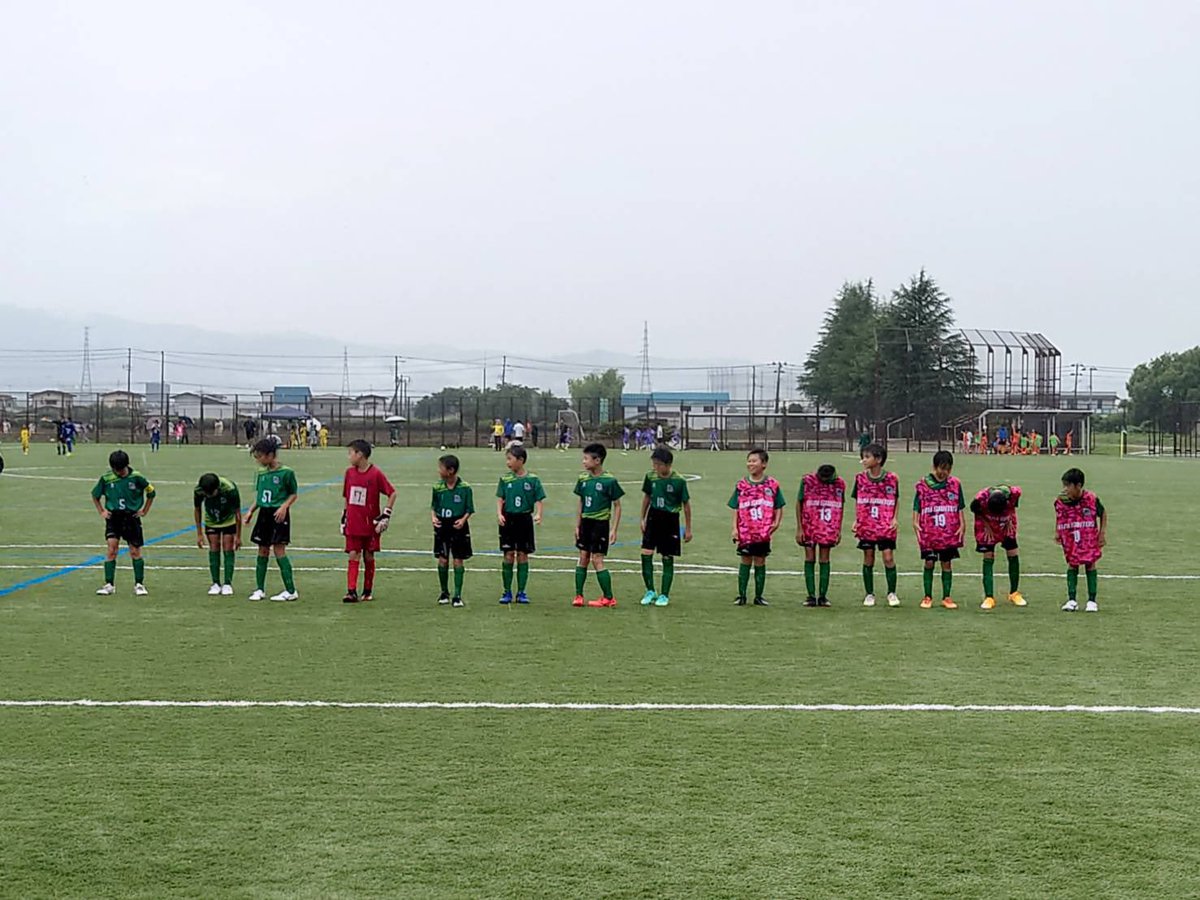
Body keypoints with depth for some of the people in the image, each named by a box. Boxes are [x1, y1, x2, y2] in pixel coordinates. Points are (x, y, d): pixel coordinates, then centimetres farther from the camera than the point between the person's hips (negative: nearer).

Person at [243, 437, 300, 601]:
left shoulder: (286, 472, -9)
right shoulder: (262, 473, 10)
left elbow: (294, 494, -3)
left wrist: (284, 507, -17)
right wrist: (251, 510, 7)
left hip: (278, 515, -6)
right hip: (264, 514, 6)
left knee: (279, 550, -9)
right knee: (262, 551, 9)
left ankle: (291, 591, -5)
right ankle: (260, 589, 15)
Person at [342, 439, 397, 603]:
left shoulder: (376, 474, -11)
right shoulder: (349, 473, 4)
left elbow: (392, 493, -6)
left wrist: (386, 514, -9)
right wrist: (344, 516, 13)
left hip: (371, 525, -3)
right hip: (353, 525, 3)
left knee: (369, 557, 7)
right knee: (353, 556, -4)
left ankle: (368, 591, 19)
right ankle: (351, 591, -8)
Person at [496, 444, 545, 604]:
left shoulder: (532, 480, -2)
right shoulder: (505, 479, 2)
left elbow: (539, 500, -1)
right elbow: (500, 498, 2)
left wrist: (538, 514, -17)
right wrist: (499, 514, -14)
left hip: (525, 519, -1)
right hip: (508, 519, 1)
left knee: (523, 555, 4)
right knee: (508, 555, 2)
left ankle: (521, 592, 11)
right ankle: (507, 592, 9)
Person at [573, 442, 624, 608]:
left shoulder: (609, 481, -12)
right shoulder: (583, 479, 5)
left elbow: (617, 506, -7)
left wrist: (614, 530, -10)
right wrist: (577, 526, 11)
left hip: (601, 524, -6)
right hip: (586, 523, 6)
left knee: (597, 560, -7)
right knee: (583, 558, 7)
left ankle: (608, 598, 2)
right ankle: (578, 596, 12)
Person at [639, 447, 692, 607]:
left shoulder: (679, 481, -12)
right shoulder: (650, 476, -2)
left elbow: (686, 504, -3)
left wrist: (688, 529, 0)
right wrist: (643, 519, 13)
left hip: (670, 521, -3)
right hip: (654, 517, 3)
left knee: (667, 558, 3)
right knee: (646, 553, -7)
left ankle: (664, 595, 14)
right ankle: (650, 591, 8)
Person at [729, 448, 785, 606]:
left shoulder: (772, 485, 0)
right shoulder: (741, 485, 3)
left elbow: (779, 507, 5)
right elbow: (735, 509, 6)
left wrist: (776, 523, -9)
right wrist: (735, 528, -1)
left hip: (764, 532, 0)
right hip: (745, 532, 0)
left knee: (760, 562, 7)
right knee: (745, 561, 5)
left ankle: (759, 596, 15)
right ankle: (741, 595, 11)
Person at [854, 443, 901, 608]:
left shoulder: (891, 478, -3)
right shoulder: (860, 478, 2)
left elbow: (895, 502, 7)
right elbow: (857, 501, 10)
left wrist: (895, 519, -5)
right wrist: (856, 520, 1)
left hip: (886, 526, -2)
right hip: (866, 526, 2)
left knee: (888, 557, -6)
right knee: (868, 559, 6)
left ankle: (892, 593, 7)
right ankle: (869, 594, 15)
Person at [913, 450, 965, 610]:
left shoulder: (955, 484, 3)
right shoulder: (923, 485, -2)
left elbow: (959, 508, 8)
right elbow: (916, 507, 1)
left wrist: (962, 525, 1)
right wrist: (915, 523, -10)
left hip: (950, 533, 2)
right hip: (928, 533, -2)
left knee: (947, 564, 7)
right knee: (929, 563, 1)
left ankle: (947, 597, 14)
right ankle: (927, 597, 12)